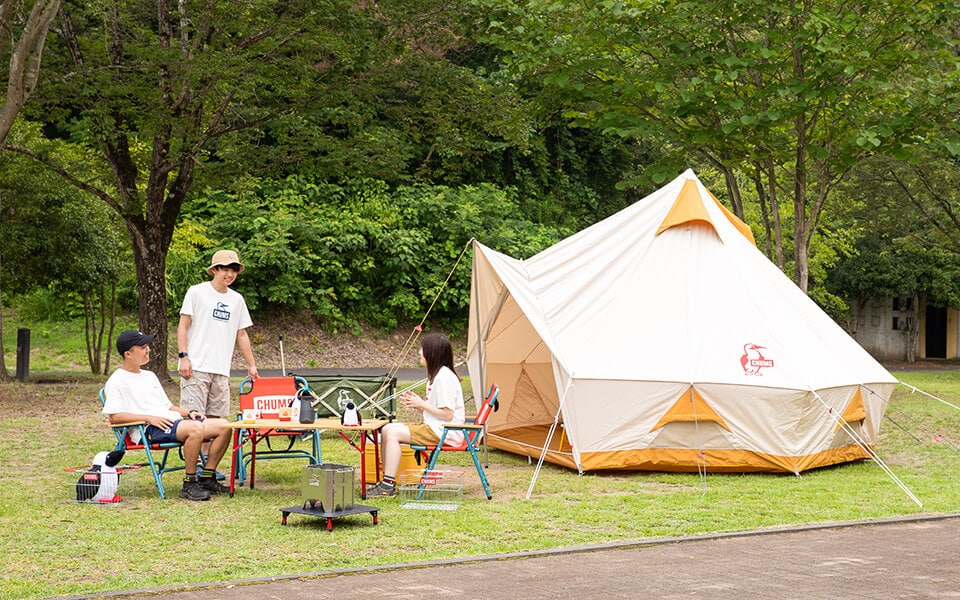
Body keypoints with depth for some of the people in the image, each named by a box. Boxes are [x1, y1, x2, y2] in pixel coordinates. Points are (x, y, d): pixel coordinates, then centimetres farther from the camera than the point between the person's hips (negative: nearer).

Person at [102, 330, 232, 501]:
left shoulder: (149, 376, 27)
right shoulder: (117, 381, 0)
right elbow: (115, 416, -11)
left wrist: (188, 412, 10)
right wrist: (149, 418, -18)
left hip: (174, 421, 9)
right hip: (149, 430, -9)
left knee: (223, 426, -7)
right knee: (195, 428, -36)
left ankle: (207, 478, -3)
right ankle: (189, 485, -27)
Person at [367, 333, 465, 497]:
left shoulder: (444, 377, -16)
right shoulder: (436, 374, 17)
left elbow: (447, 415, -20)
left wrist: (421, 404, -13)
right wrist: (416, 404, 3)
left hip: (444, 432, -11)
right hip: (433, 428, 11)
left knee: (393, 433, -18)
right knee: (387, 429, 2)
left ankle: (388, 485, -17)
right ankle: (387, 480, 0)